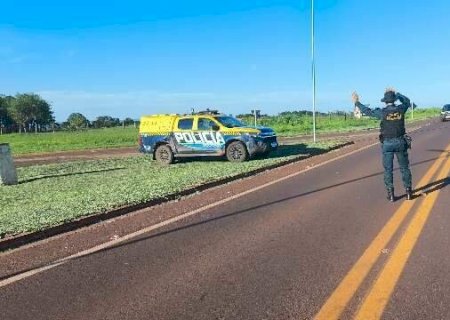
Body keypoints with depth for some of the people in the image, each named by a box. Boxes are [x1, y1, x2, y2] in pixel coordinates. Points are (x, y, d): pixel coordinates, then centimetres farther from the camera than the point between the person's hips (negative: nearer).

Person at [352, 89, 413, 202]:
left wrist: (356, 102, 13)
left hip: (387, 144, -2)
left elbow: (367, 111, 2)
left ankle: (391, 194, 5)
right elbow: (407, 101, 20)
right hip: (400, 142, 2)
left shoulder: (382, 112, -11)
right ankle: (408, 192, 17)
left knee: (388, 170, 5)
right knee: (404, 168, 13)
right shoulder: (401, 109, -3)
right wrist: (396, 93, 29)